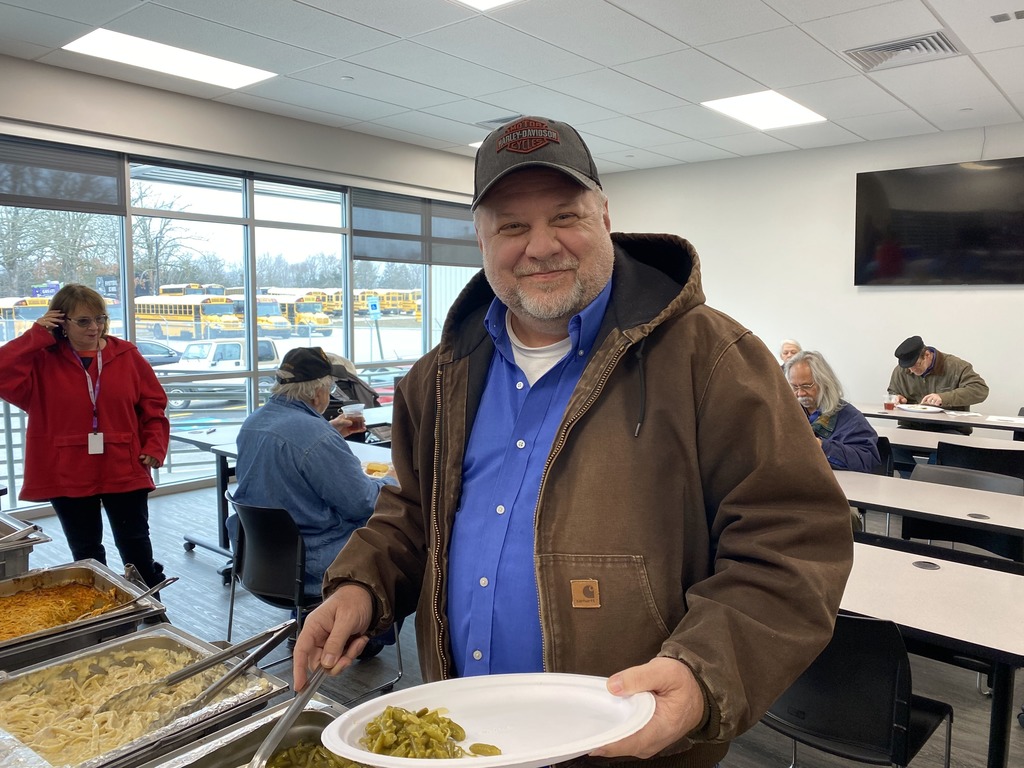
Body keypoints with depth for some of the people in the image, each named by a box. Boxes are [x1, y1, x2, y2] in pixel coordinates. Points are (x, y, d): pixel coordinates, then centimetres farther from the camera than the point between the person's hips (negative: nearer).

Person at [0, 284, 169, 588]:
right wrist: (35, 336, -16)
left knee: (134, 542, 11)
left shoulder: (127, 355, 1)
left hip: (125, 470, 0)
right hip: (68, 474, 0)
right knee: (85, 550, 12)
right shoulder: (42, 361, -1)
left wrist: (154, 446, -6)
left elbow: (153, 404, 4)